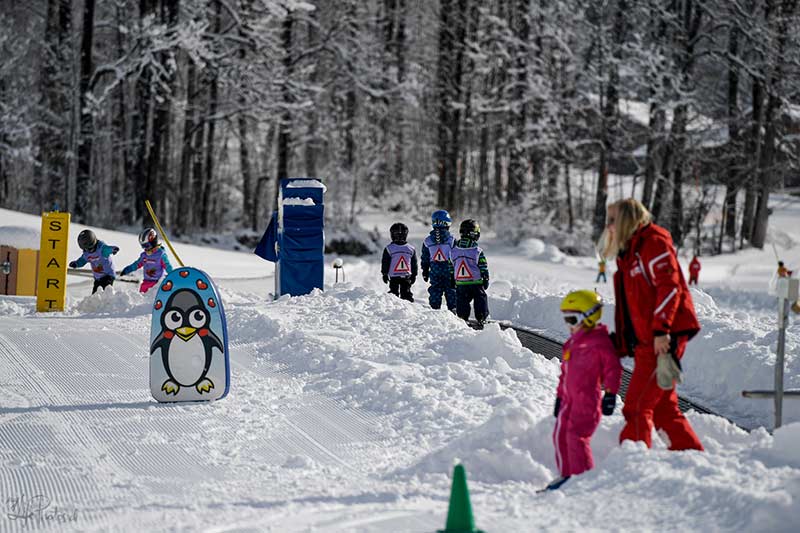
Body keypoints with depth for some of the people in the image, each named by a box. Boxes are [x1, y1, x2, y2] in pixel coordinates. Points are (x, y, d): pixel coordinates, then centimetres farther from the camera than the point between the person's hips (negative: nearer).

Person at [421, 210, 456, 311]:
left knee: (435, 292, 7)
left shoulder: (427, 241, 2)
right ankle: (453, 309, 5)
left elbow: (425, 259, 7)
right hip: (449, 271, -2)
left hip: (434, 272, 2)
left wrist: (425, 272, 16)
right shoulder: (451, 240, -7)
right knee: (451, 291, 5)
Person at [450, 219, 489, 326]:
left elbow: (451, 268, 9)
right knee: (480, 300, 9)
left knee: (462, 302, 10)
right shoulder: (477, 251, -10)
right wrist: (486, 280, 6)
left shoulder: (453, 250, 1)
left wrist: (452, 281, 18)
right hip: (476, 282, -3)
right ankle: (481, 321, 9)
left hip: (460, 283, 3)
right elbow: (483, 268, -5)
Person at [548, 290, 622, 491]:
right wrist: (560, 395, 26)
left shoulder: (600, 340, -8)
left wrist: (610, 393, -14)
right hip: (570, 398, 9)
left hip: (588, 397, -9)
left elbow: (613, 367, -10)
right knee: (560, 434, 9)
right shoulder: (572, 342, 20)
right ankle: (566, 474, 19)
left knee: (576, 435, -16)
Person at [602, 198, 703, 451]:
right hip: (646, 342, 10)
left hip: (662, 341, -10)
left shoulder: (654, 244, -7)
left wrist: (661, 331, -25)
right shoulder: (628, 252, 22)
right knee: (664, 408, 11)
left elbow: (669, 286, -18)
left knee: (637, 407, -12)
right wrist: (621, 344, 21)